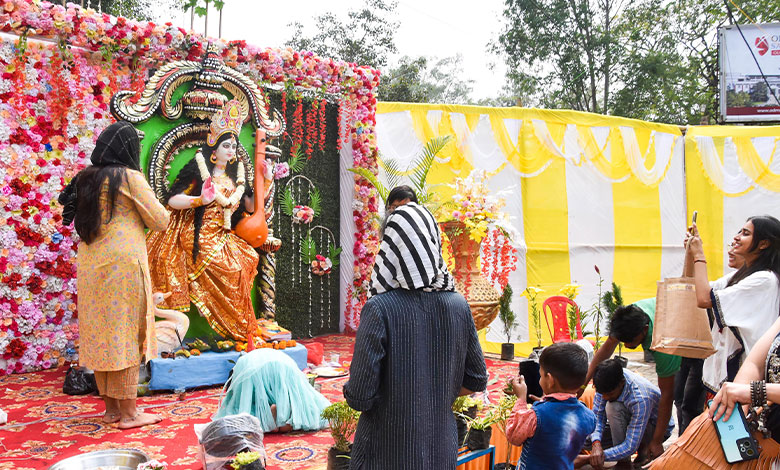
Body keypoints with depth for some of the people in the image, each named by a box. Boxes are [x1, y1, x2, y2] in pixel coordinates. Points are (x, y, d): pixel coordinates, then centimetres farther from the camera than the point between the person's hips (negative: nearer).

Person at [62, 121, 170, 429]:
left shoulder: (85, 178, 10)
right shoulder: (129, 177, -8)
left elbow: (80, 218, 18)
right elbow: (160, 220, -7)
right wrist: (148, 205, 12)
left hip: (90, 265, 7)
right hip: (123, 264, -7)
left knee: (99, 333, 11)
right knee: (125, 334, -1)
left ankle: (111, 408, 20)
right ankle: (128, 413, 6)